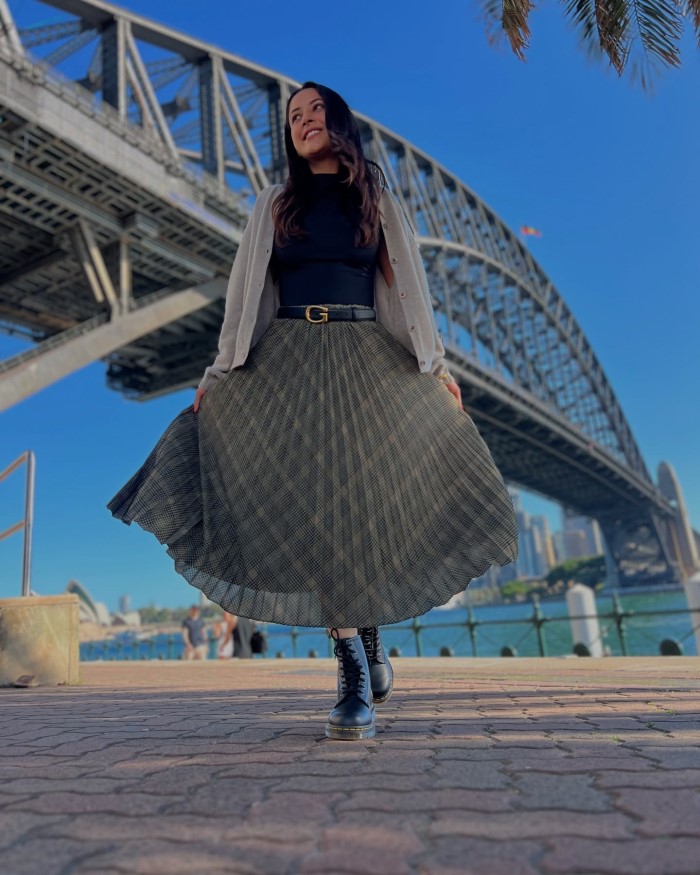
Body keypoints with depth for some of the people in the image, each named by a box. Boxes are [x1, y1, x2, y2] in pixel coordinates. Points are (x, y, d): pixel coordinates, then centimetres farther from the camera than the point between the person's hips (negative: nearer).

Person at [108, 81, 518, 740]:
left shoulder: (378, 201, 17)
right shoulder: (273, 205, 18)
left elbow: (407, 284, 10)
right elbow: (246, 291, 11)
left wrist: (436, 365, 0)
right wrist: (221, 371, 2)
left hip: (367, 363, 0)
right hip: (287, 362, 1)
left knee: (367, 501, -5)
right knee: (310, 509, -9)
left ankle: (369, 644, 16)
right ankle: (356, 671, -4)